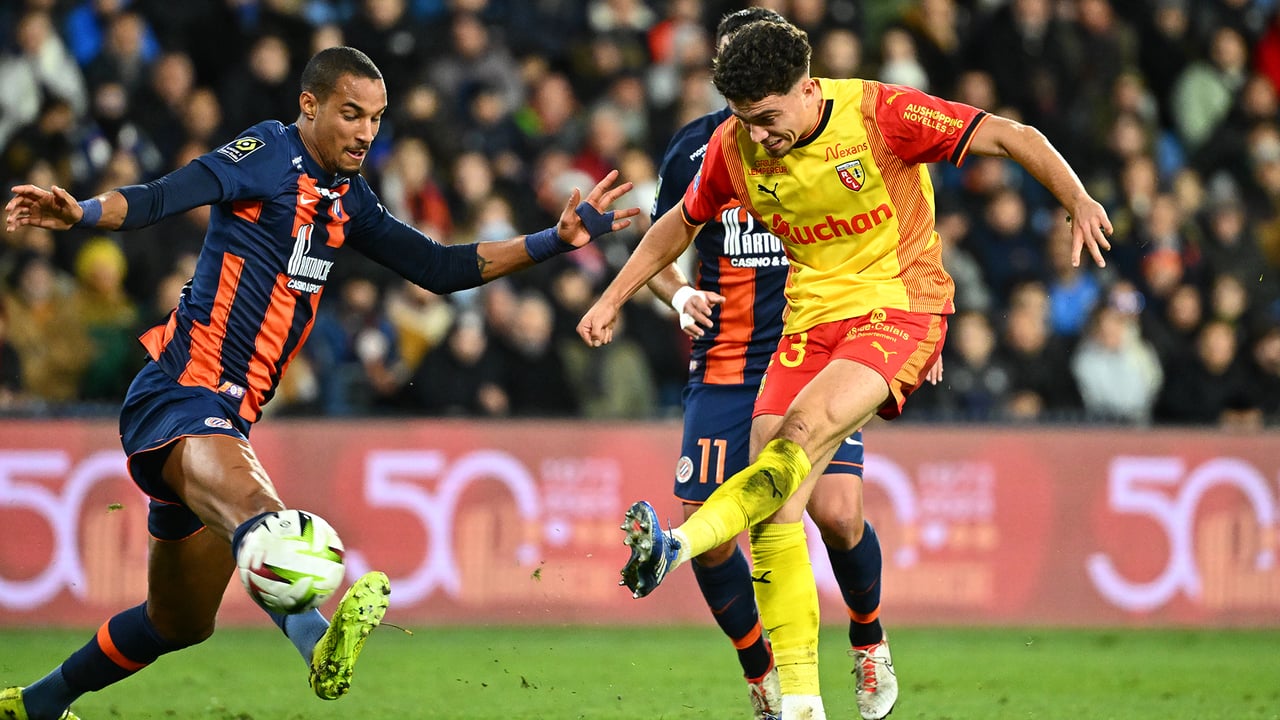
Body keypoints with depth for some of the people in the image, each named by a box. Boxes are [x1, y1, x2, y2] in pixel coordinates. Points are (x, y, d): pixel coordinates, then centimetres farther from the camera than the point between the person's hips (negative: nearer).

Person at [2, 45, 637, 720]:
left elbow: (440, 268, 21)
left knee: (180, 624, 16)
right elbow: (165, 196, -20)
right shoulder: (269, 153, -6)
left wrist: (557, 239, 17)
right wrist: (82, 212, -40)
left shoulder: (346, 199, 18)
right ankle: (317, 638, -70)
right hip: (175, 396, -10)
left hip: (226, 421, 10)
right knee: (247, 495, -41)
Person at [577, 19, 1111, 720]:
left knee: (806, 427, -32)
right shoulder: (734, 147, -2)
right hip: (811, 315, 5)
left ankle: (679, 546, -42)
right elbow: (681, 223, 19)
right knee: (775, 505, -9)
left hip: (899, 307, -5)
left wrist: (1078, 201, -26)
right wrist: (612, 299, 16)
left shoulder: (880, 113, -15)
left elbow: (1013, 136, -13)